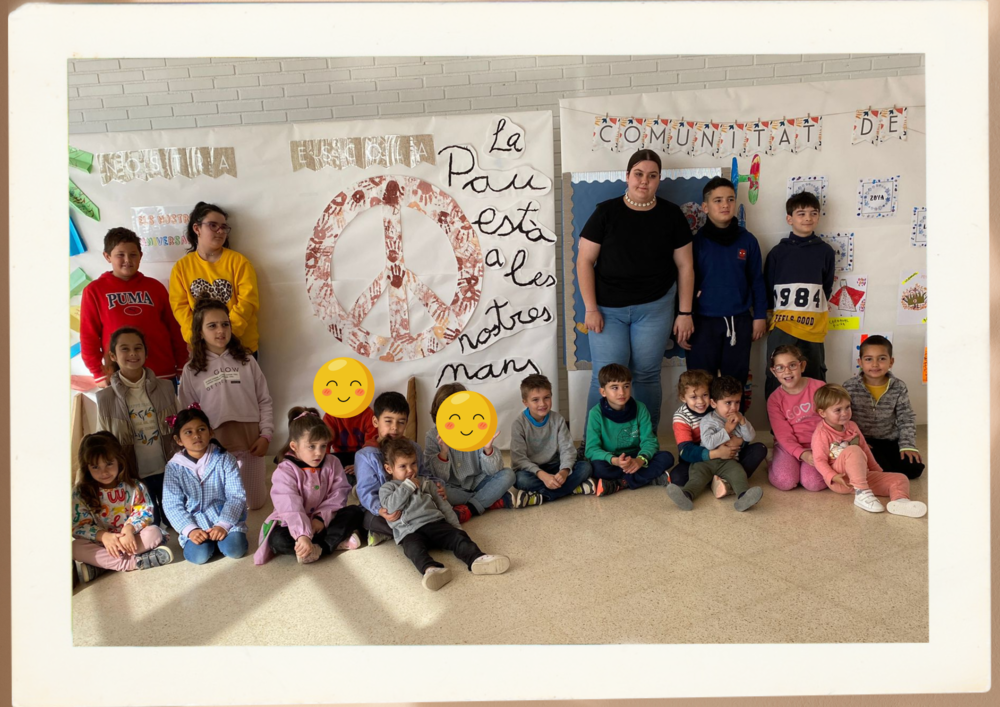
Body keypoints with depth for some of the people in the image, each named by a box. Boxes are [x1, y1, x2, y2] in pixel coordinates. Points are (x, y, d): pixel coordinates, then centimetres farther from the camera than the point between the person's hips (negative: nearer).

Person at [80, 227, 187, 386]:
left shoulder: (154, 287, 8)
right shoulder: (94, 291, 3)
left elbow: (173, 328, 10)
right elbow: (89, 336, 2)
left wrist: (182, 366, 7)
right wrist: (99, 374, -2)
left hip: (164, 375, 2)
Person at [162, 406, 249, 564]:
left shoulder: (224, 459, -5)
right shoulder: (174, 467, -2)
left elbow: (236, 496, -8)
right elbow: (172, 505, -5)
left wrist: (223, 525, -20)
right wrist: (190, 530, -19)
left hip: (226, 517, 0)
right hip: (195, 522, 0)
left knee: (235, 549, -23)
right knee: (198, 555, -24)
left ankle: (221, 534, 8)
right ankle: (208, 539, 8)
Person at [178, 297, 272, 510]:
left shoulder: (246, 361, 3)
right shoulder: (191, 370, 2)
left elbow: (265, 401, 3)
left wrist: (265, 435, -5)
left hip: (250, 439, 1)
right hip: (214, 444, 0)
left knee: (253, 503, 9)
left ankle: (255, 478, 42)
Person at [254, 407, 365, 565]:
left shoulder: (332, 463, -3)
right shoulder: (285, 471, -17)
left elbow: (339, 493, -9)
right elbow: (290, 508, -30)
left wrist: (322, 517, -23)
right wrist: (303, 535, -43)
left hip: (324, 521, 3)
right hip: (294, 525, -3)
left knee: (356, 512, -16)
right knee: (277, 539, -33)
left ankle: (317, 548, -28)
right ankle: (337, 541, -32)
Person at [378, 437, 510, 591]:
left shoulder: (425, 483, 28)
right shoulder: (387, 488, 15)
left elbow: (442, 504, 25)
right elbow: (392, 505, -7)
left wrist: (455, 525, 15)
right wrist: (408, 486, 0)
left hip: (435, 522, 4)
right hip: (409, 531, -4)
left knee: (458, 536, -24)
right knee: (414, 547, -38)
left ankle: (476, 559, -49)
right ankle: (431, 569, -65)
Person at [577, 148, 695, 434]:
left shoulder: (671, 215, 4)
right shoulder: (606, 212, -2)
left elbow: (685, 265, 7)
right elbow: (585, 261, -1)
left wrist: (685, 313, 3)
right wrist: (591, 308, -7)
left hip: (654, 307, 1)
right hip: (607, 308, -1)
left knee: (646, 376, 5)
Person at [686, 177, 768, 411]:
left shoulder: (747, 240, 3)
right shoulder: (696, 241, -3)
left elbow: (756, 281, 8)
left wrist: (760, 316, 6)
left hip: (739, 321, 2)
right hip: (704, 321, -2)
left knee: (736, 381, 11)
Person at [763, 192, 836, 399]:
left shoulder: (825, 251, 5)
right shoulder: (778, 252, 2)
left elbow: (827, 287, 14)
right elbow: (767, 289, 7)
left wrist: (817, 309, 10)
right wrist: (769, 314, 3)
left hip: (813, 328, 1)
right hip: (781, 327, -1)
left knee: (816, 382, 9)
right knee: (776, 381, 1)